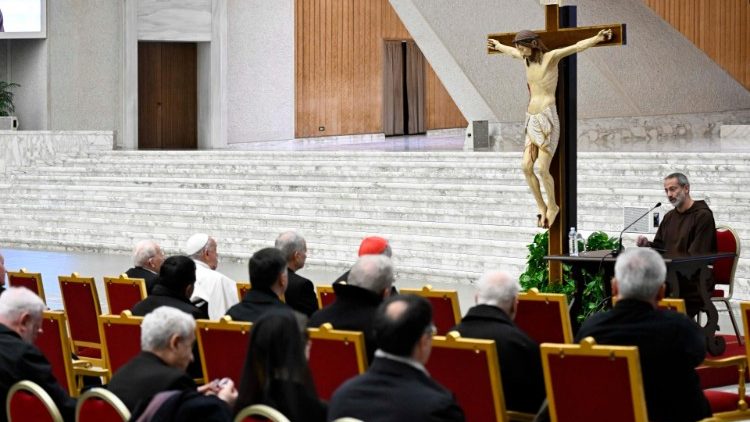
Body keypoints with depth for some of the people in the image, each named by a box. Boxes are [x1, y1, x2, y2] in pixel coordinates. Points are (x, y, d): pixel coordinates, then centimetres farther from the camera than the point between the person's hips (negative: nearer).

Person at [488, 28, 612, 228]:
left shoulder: (551, 57, -7)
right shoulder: (527, 58, 13)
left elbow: (576, 47, -19)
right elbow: (512, 52, 36)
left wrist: (597, 39, -34)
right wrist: (498, 46, 54)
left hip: (548, 118, -7)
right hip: (532, 119, 7)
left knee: (542, 169, -11)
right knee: (526, 167, -3)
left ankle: (552, 206, 10)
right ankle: (541, 207, 10)